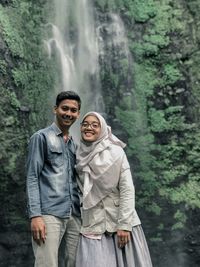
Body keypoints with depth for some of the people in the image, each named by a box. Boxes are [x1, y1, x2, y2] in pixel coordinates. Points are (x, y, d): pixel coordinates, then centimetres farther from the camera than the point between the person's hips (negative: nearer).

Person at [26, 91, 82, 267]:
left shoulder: (74, 144, 20)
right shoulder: (41, 137, 2)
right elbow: (32, 178, -4)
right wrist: (35, 215, -14)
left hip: (75, 214, 6)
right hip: (50, 214, -6)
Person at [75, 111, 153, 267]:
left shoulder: (115, 152, -8)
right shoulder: (80, 156, 5)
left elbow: (127, 189, -11)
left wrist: (124, 224, -17)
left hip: (118, 219, -3)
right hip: (93, 223, 3)